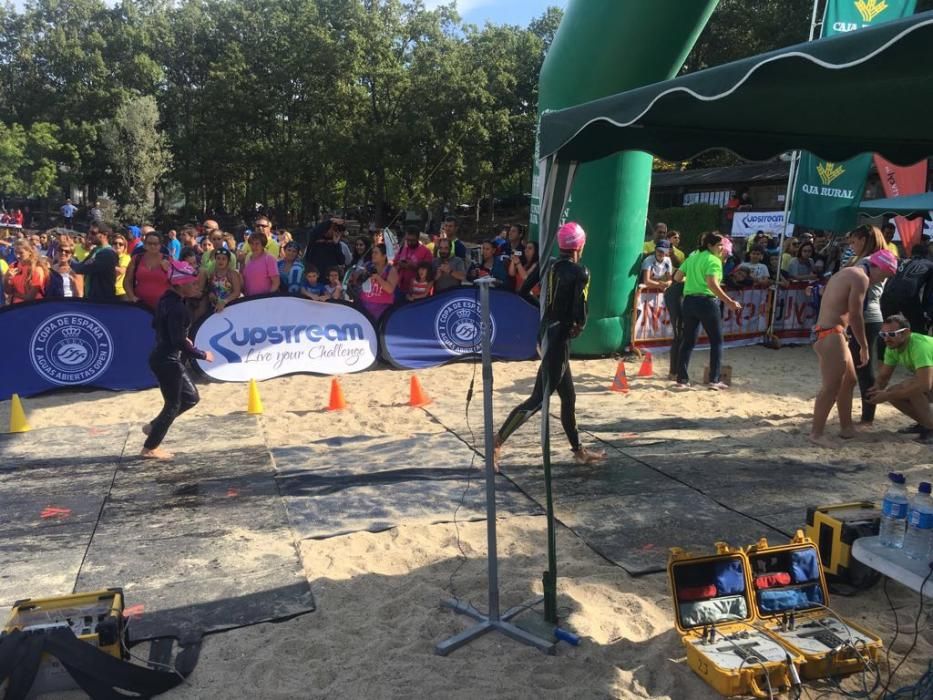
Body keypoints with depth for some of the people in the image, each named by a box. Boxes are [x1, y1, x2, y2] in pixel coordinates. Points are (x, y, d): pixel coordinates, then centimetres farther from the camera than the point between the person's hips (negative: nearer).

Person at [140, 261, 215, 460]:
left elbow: (157, 324, 20)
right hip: (168, 361, -10)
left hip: (166, 358, 10)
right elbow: (179, 341, -26)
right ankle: (150, 448, 17)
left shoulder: (168, 300, 8)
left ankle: (153, 426, 26)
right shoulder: (176, 307, -23)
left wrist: (183, 339, 15)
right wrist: (202, 355, -15)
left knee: (191, 397, 19)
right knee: (173, 405, 4)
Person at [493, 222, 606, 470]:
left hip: (545, 333, 9)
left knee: (568, 396, 18)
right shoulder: (580, 272, -13)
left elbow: (523, 291, 6)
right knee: (539, 398, -5)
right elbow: (579, 312, -21)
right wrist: (579, 326, 0)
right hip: (559, 337, -9)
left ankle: (579, 451, 30)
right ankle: (497, 442, -7)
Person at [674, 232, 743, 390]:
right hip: (706, 302, -7)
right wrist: (729, 302, -23)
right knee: (716, 341, 6)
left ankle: (682, 379, 8)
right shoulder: (714, 260, -9)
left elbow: (677, 277, 14)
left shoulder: (692, 257, 13)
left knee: (688, 341, 10)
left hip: (689, 301, 7)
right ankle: (714, 380, 4)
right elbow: (712, 284, -23)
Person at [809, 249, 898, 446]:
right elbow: (855, 316, -14)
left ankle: (846, 428, 27)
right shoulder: (861, 277, -11)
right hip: (830, 335, -11)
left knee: (849, 381, 18)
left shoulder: (848, 273, 19)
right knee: (831, 387, -8)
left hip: (828, 333, 11)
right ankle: (816, 433, -4)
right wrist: (864, 346, -6)